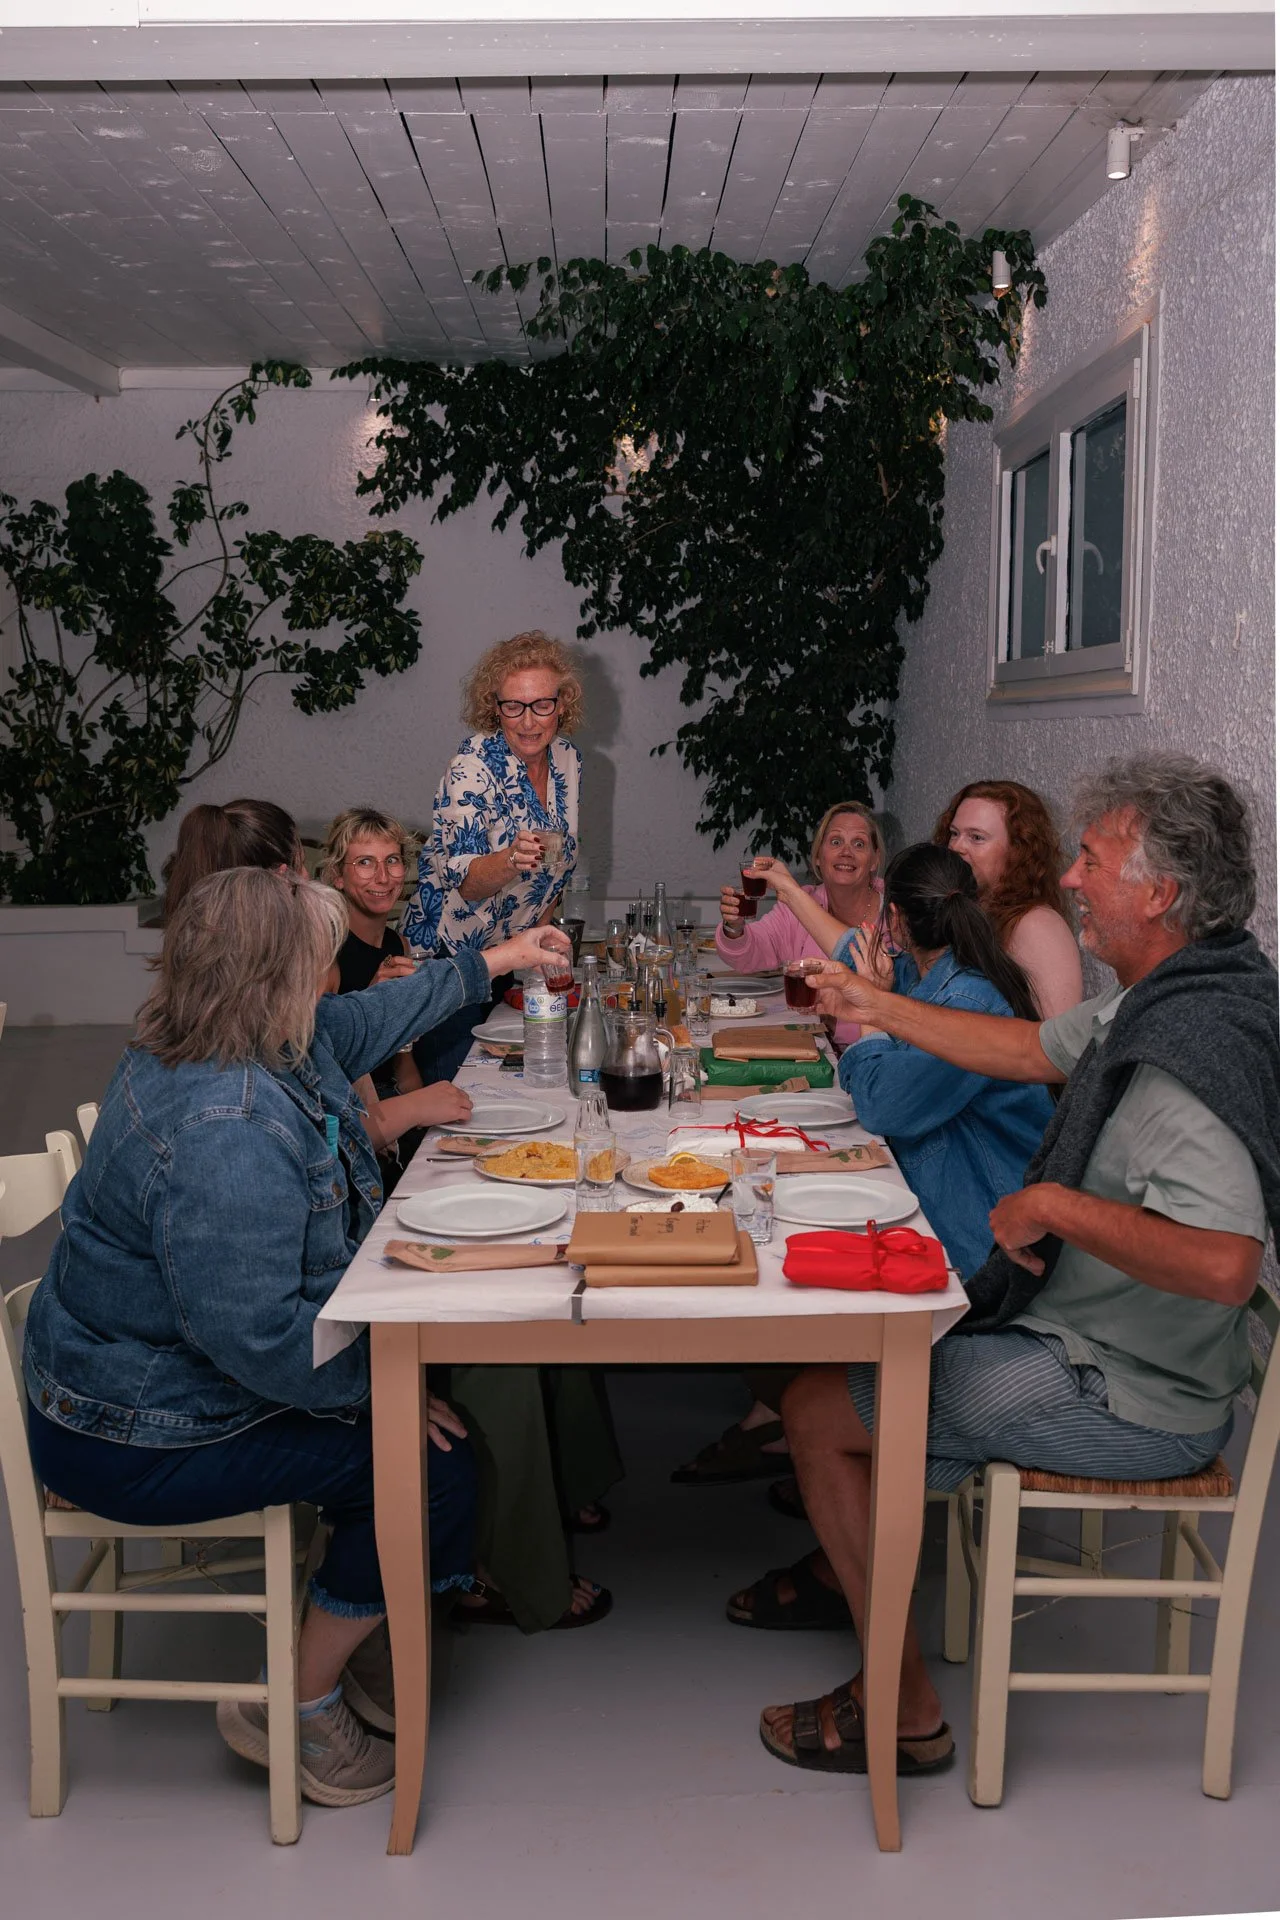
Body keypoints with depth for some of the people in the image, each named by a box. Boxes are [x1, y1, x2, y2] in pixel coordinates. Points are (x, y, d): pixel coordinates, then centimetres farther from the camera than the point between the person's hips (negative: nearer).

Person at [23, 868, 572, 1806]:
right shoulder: (225, 1134, -35)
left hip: (161, 1368, 10)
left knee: (421, 1384, 8)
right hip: (142, 1438, -10)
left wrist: (492, 962, 27)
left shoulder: (268, 1047, -2)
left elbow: (364, 1022, 19)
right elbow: (257, 1335, -34)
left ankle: (351, 1632, 26)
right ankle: (297, 1708, 8)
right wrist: (373, 1386, -19)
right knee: (428, 1463, -12)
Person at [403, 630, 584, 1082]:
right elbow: (467, 883, -28)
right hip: (450, 953, -6)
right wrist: (512, 859, -46)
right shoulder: (475, 764, -19)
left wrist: (540, 930, 9)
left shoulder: (568, 760, 0)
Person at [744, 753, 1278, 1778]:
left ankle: (905, 1712, 8)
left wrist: (1051, 1204, -30)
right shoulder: (1159, 1000, 3)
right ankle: (842, 1566, 34)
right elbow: (1031, 1048, 18)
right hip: (1093, 1344, 10)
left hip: (1124, 1400, -10)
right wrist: (879, 1006, 21)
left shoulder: (1189, 1051, -29)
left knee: (818, 1408, -5)